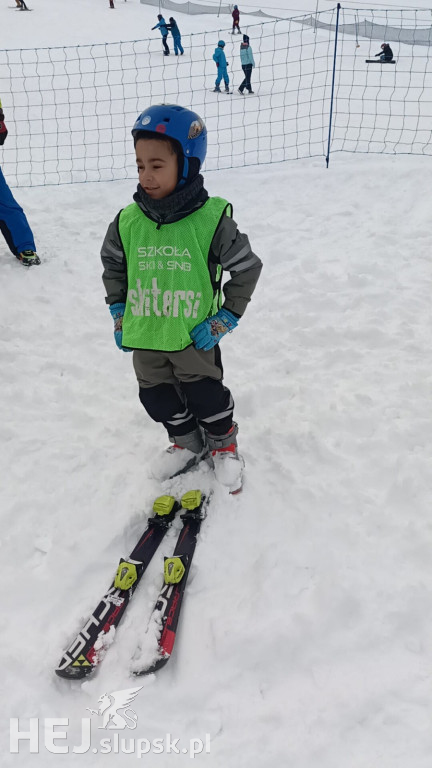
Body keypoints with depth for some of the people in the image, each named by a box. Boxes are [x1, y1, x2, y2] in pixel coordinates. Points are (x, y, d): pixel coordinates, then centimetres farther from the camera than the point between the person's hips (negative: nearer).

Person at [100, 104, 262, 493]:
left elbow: (247, 268, -7)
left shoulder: (212, 219, -18)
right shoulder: (128, 221, -7)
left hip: (194, 339, -4)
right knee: (159, 400, 17)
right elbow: (113, 265, 12)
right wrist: (119, 314, 10)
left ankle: (224, 445, 36)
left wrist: (225, 318, -8)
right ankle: (188, 443, 42)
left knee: (207, 396, 8)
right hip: (144, 338, 5)